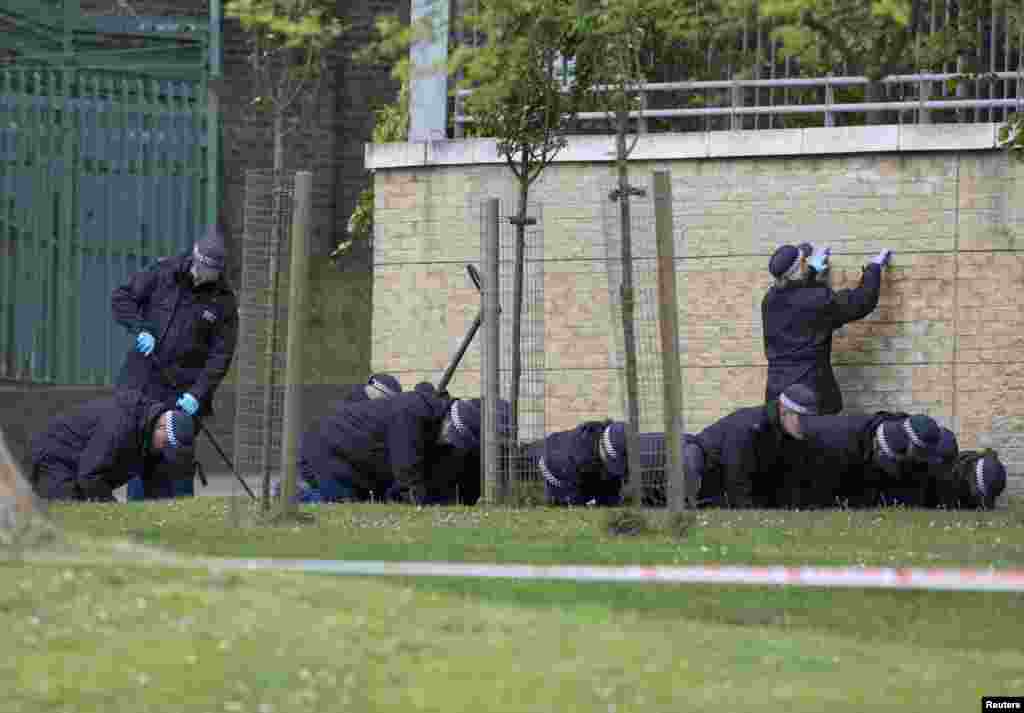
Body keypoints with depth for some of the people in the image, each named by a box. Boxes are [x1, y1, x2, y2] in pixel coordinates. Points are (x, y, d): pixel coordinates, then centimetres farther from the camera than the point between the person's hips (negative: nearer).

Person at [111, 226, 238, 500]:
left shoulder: (224, 301, -4)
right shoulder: (163, 272, -1)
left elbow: (220, 355, -5)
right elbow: (122, 297, 4)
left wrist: (197, 394, -15)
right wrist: (140, 329, -12)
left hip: (182, 393, -2)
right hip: (142, 384, 2)